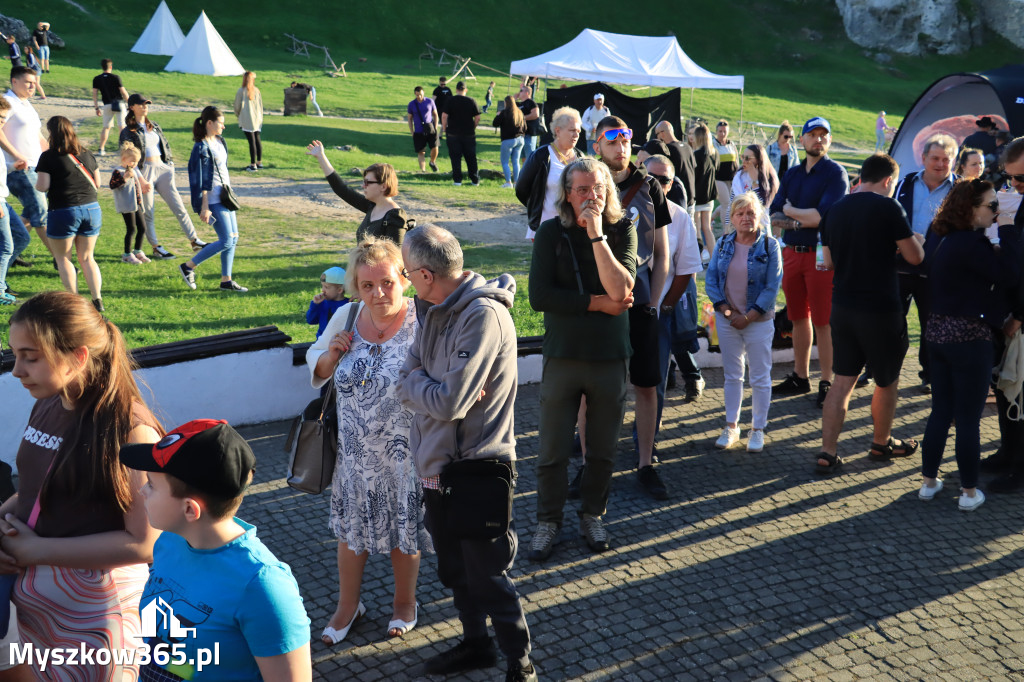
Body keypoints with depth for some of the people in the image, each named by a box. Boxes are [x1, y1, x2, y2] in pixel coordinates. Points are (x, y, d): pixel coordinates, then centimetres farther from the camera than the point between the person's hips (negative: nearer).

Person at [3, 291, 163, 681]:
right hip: (32, 601, 7)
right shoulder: (47, 407, 1)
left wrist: (37, 549, -19)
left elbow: (144, 543, -23)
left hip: (91, 616, -7)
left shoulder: (130, 429, -23)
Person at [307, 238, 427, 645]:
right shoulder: (346, 318, -3)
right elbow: (316, 368, 12)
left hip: (404, 454, -4)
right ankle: (347, 605, 43)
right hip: (354, 451, 4)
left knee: (404, 529, 15)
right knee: (350, 527, 19)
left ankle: (404, 602, 42)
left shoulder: (422, 320, -17)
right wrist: (332, 354, -10)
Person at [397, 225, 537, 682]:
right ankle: (476, 644, 42)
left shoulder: (483, 316, -24)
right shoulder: (435, 311, 6)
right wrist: (432, 387, -19)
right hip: (437, 466, 9)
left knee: (488, 576, 4)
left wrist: (415, 383, -9)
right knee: (455, 570, 22)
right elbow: (406, 380, 1)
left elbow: (448, 403, -27)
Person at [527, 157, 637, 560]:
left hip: (611, 356, 1)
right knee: (553, 451, 6)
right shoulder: (551, 233, -4)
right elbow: (539, 296, -14)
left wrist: (596, 235, -22)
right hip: (563, 356, -1)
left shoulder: (622, 230, -3)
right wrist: (597, 303, -16)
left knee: (603, 449, 14)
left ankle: (592, 515, 35)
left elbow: (619, 289, -18)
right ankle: (548, 521, 26)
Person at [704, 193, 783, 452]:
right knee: (732, 375, 12)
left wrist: (748, 317, -14)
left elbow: (772, 286, -10)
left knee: (760, 377, 4)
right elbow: (710, 278, 1)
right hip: (727, 319, 3)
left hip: (758, 320, -3)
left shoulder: (770, 245, -7)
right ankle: (731, 426, 23)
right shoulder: (723, 244, 3)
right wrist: (725, 310, -10)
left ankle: (757, 429, 16)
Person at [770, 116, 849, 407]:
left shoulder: (836, 173, -6)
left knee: (824, 321, -1)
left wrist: (790, 211, -3)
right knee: (798, 318, 13)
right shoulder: (791, 174, 14)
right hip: (792, 252, 6)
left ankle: (826, 383, 7)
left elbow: (824, 216, -17)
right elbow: (774, 217, 8)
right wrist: (799, 222, -13)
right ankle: (800, 378, 23)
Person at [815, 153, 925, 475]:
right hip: (881, 309, -5)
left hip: (842, 306, 5)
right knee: (887, 382, 15)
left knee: (843, 381, 10)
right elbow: (915, 256, -9)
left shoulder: (835, 210, 5)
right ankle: (882, 443, 32)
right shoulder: (888, 208, -13)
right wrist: (909, 241, 12)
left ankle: (827, 454, 6)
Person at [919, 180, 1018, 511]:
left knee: (940, 412, 16)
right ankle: (969, 492, 13)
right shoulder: (971, 244, -19)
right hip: (969, 337, -8)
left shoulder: (940, 240, 8)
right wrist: (1009, 231, -13)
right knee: (968, 418, 3)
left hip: (937, 332, 8)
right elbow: (1008, 272, -21)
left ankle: (929, 481, 23)